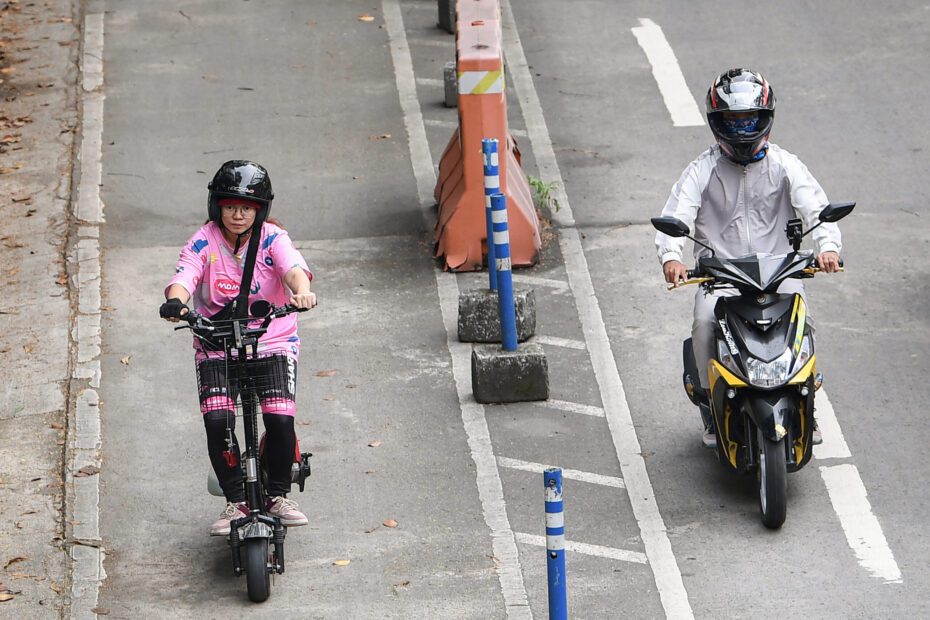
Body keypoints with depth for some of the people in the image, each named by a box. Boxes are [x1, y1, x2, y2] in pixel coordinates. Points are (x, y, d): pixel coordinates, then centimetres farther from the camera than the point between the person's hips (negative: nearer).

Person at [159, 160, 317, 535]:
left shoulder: (272, 238, -6)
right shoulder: (204, 242, -5)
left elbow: (293, 268, -26)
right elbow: (184, 277, -21)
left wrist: (302, 292, -50)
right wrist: (175, 301, -46)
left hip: (273, 341, 0)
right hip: (216, 345, 1)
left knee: (280, 418, -20)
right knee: (217, 420, -21)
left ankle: (279, 495, 4)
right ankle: (236, 501, -3)